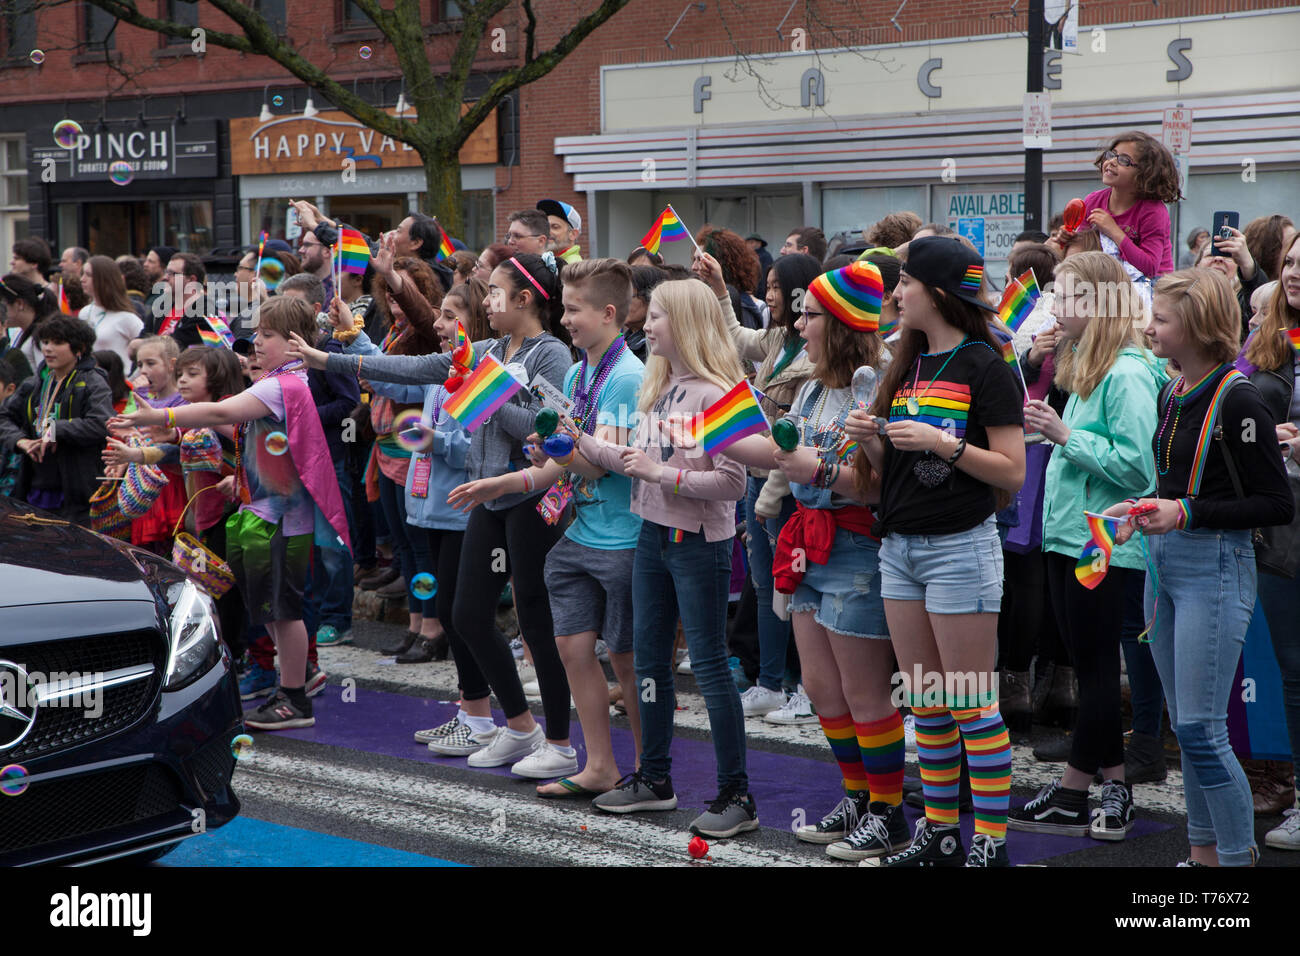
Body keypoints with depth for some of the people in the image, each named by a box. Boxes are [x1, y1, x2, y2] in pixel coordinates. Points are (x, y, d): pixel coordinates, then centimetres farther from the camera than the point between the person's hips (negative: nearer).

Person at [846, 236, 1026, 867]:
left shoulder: (984, 367, -8)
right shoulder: (907, 365, 13)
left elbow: (1012, 472, -11)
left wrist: (944, 443, -20)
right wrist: (869, 441, -4)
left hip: (960, 546, -7)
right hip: (900, 547, 7)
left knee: (973, 704, -3)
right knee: (926, 705, 11)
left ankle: (991, 842, 5)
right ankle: (939, 832, 20)